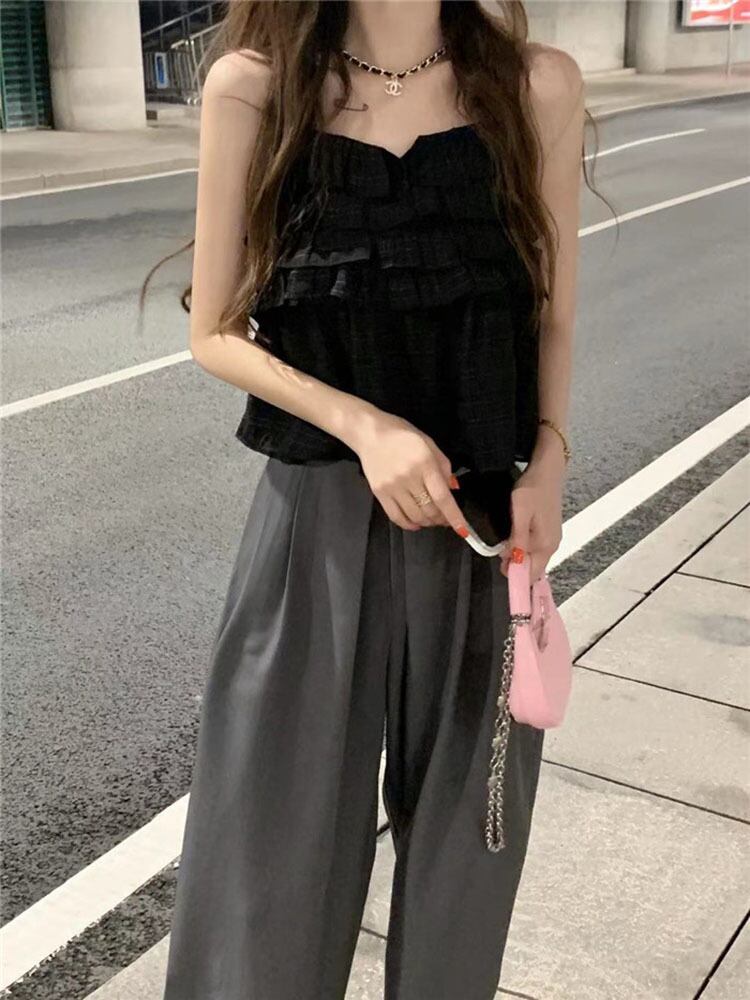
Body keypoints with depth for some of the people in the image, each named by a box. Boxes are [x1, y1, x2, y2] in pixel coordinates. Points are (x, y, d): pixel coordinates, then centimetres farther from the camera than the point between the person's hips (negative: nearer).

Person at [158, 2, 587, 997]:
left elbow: (553, 317, 7)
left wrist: (547, 465, -9)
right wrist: (365, 426, -15)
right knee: (276, 836, 9)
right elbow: (215, 333, -1)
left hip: (488, 517, 2)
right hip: (319, 518, -1)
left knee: (465, 818, 16)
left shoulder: (536, 85, -2)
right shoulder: (255, 87, -5)